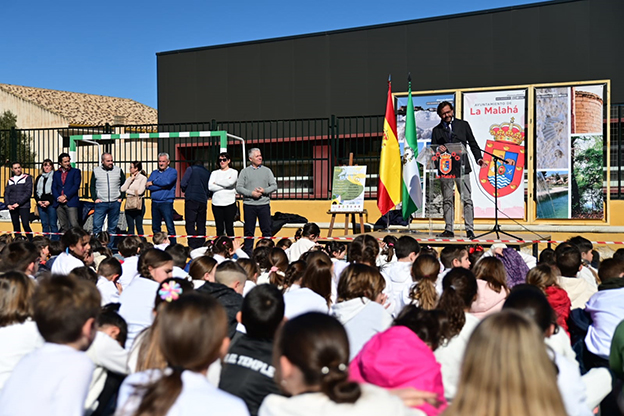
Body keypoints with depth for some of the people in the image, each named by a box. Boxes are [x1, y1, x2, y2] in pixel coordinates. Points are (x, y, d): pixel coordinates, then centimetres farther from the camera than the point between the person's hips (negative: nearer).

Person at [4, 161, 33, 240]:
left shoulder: (27, 178, 2)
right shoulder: (10, 180, 14)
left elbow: (28, 192, -7)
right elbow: (6, 193, 11)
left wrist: (18, 203, -13)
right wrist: (8, 204, -6)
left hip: (24, 206, -4)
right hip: (12, 207, 4)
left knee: (26, 225, -13)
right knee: (16, 227, 4)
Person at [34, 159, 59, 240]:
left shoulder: (55, 176, 2)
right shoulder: (39, 178, 19)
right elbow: (35, 191, 18)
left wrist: (49, 201, -12)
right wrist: (38, 201, 1)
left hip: (51, 203, -5)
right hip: (41, 204, 5)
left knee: (53, 224, -9)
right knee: (44, 224, 5)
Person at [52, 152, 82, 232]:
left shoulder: (75, 171, 8)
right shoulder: (56, 173, 18)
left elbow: (76, 186, -2)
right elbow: (54, 188, 11)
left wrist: (65, 196, -10)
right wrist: (58, 198, -7)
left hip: (71, 202, -4)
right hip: (59, 203, 4)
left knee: (74, 225, -14)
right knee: (63, 226, 4)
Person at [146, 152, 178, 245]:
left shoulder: (172, 172, 4)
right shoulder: (154, 173, 17)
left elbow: (167, 181, -16)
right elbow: (148, 186, 1)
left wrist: (153, 183, -3)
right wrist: (161, 186, -9)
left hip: (166, 202, -5)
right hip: (155, 202, 5)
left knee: (170, 226, -9)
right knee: (155, 227, 7)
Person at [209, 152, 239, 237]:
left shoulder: (234, 172, 7)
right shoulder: (214, 173, 14)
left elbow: (230, 182, -15)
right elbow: (210, 187, -1)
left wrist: (216, 182, -2)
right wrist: (224, 187, -7)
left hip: (229, 203, -2)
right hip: (216, 203, 3)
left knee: (229, 227, -4)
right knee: (219, 228, 3)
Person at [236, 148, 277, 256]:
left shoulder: (267, 170, 11)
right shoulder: (245, 171, 6)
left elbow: (274, 186, 7)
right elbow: (238, 187, 0)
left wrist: (264, 191, -10)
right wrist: (251, 193, -12)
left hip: (264, 204, 1)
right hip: (249, 204, -1)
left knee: (267, 230, 0)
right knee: (249, 231, 4)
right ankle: (248, 254, 11)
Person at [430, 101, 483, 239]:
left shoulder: (463, 125, 12)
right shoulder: (436, 130, 14)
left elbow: (472, 143, 11)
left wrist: (478, 158, -3)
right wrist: (438, 149, -14)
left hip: (462, 167, -2)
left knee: (467, 199, -7)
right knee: (447, 200, 4)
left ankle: (469, 229, -5)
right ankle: (449, 230, 8)